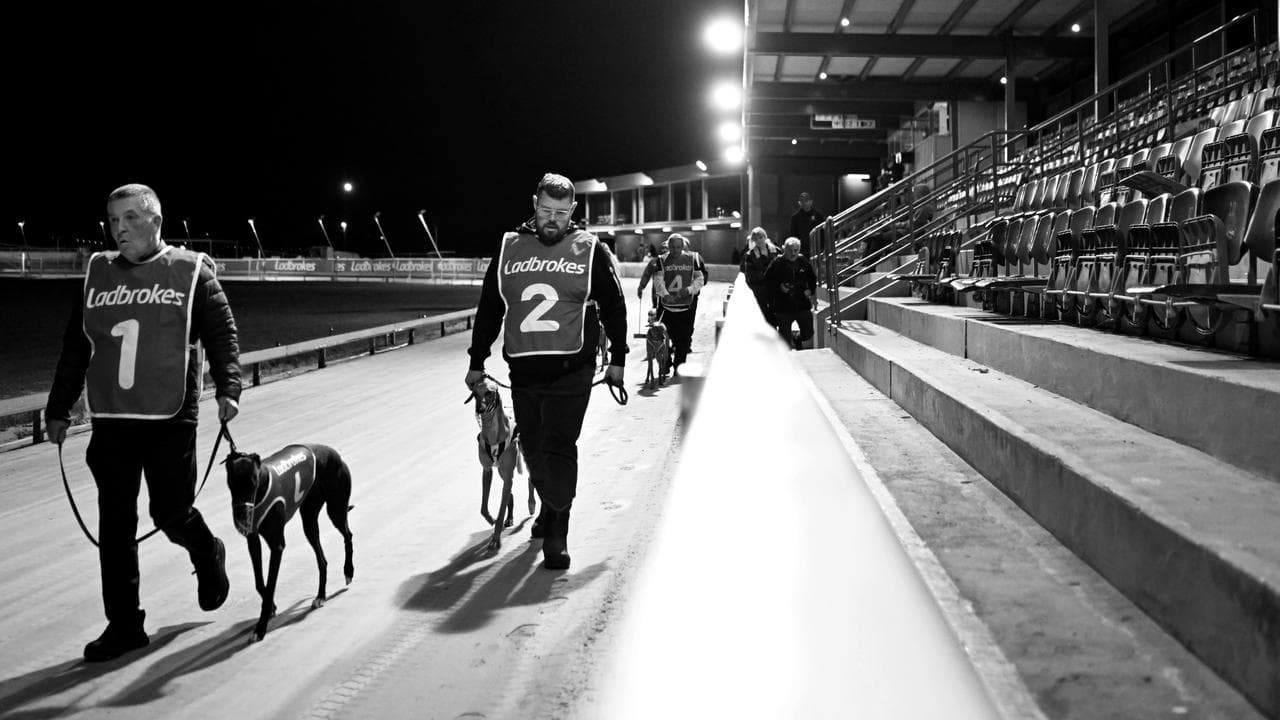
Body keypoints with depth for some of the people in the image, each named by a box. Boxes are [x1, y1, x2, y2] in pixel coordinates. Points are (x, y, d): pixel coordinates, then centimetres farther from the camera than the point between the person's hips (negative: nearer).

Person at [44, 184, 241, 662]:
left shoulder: (191, 271, 1)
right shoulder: (98, 274, 11)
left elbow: (222, 335, -2)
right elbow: (75, 348, 16)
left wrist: (227, 389, -16)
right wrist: (59, 409, 15)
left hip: (171, 420, -4)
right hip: (110, 421, 4)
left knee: (171, 513, -1)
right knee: (115, 524, 4)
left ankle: (208, 556, 33)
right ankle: (124, 624, 15)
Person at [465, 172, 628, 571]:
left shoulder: (590, 250, 2)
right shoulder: (509, 248, 8)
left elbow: (613, 306, 9)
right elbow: (488, 307, 13)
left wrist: (617, 358, 7)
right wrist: (476, 361, 14)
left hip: (571, 372, -3)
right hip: (522, 372, 4)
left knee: (558, 449, -11)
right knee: (533, 449, 12)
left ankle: (556, 533, -5)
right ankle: (549, 508, 34)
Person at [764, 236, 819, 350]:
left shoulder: (803, 261, 4)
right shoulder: (777, 263, -6)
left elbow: (813, 278, 17)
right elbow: (767, 281, -2)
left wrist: (811, 290, 3)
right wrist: (779, 287, -16)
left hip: (803, 305, 3)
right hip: (783, 307, -3)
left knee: (808, 333, 7)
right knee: (785, 337, 2)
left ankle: (797, 340, 39)